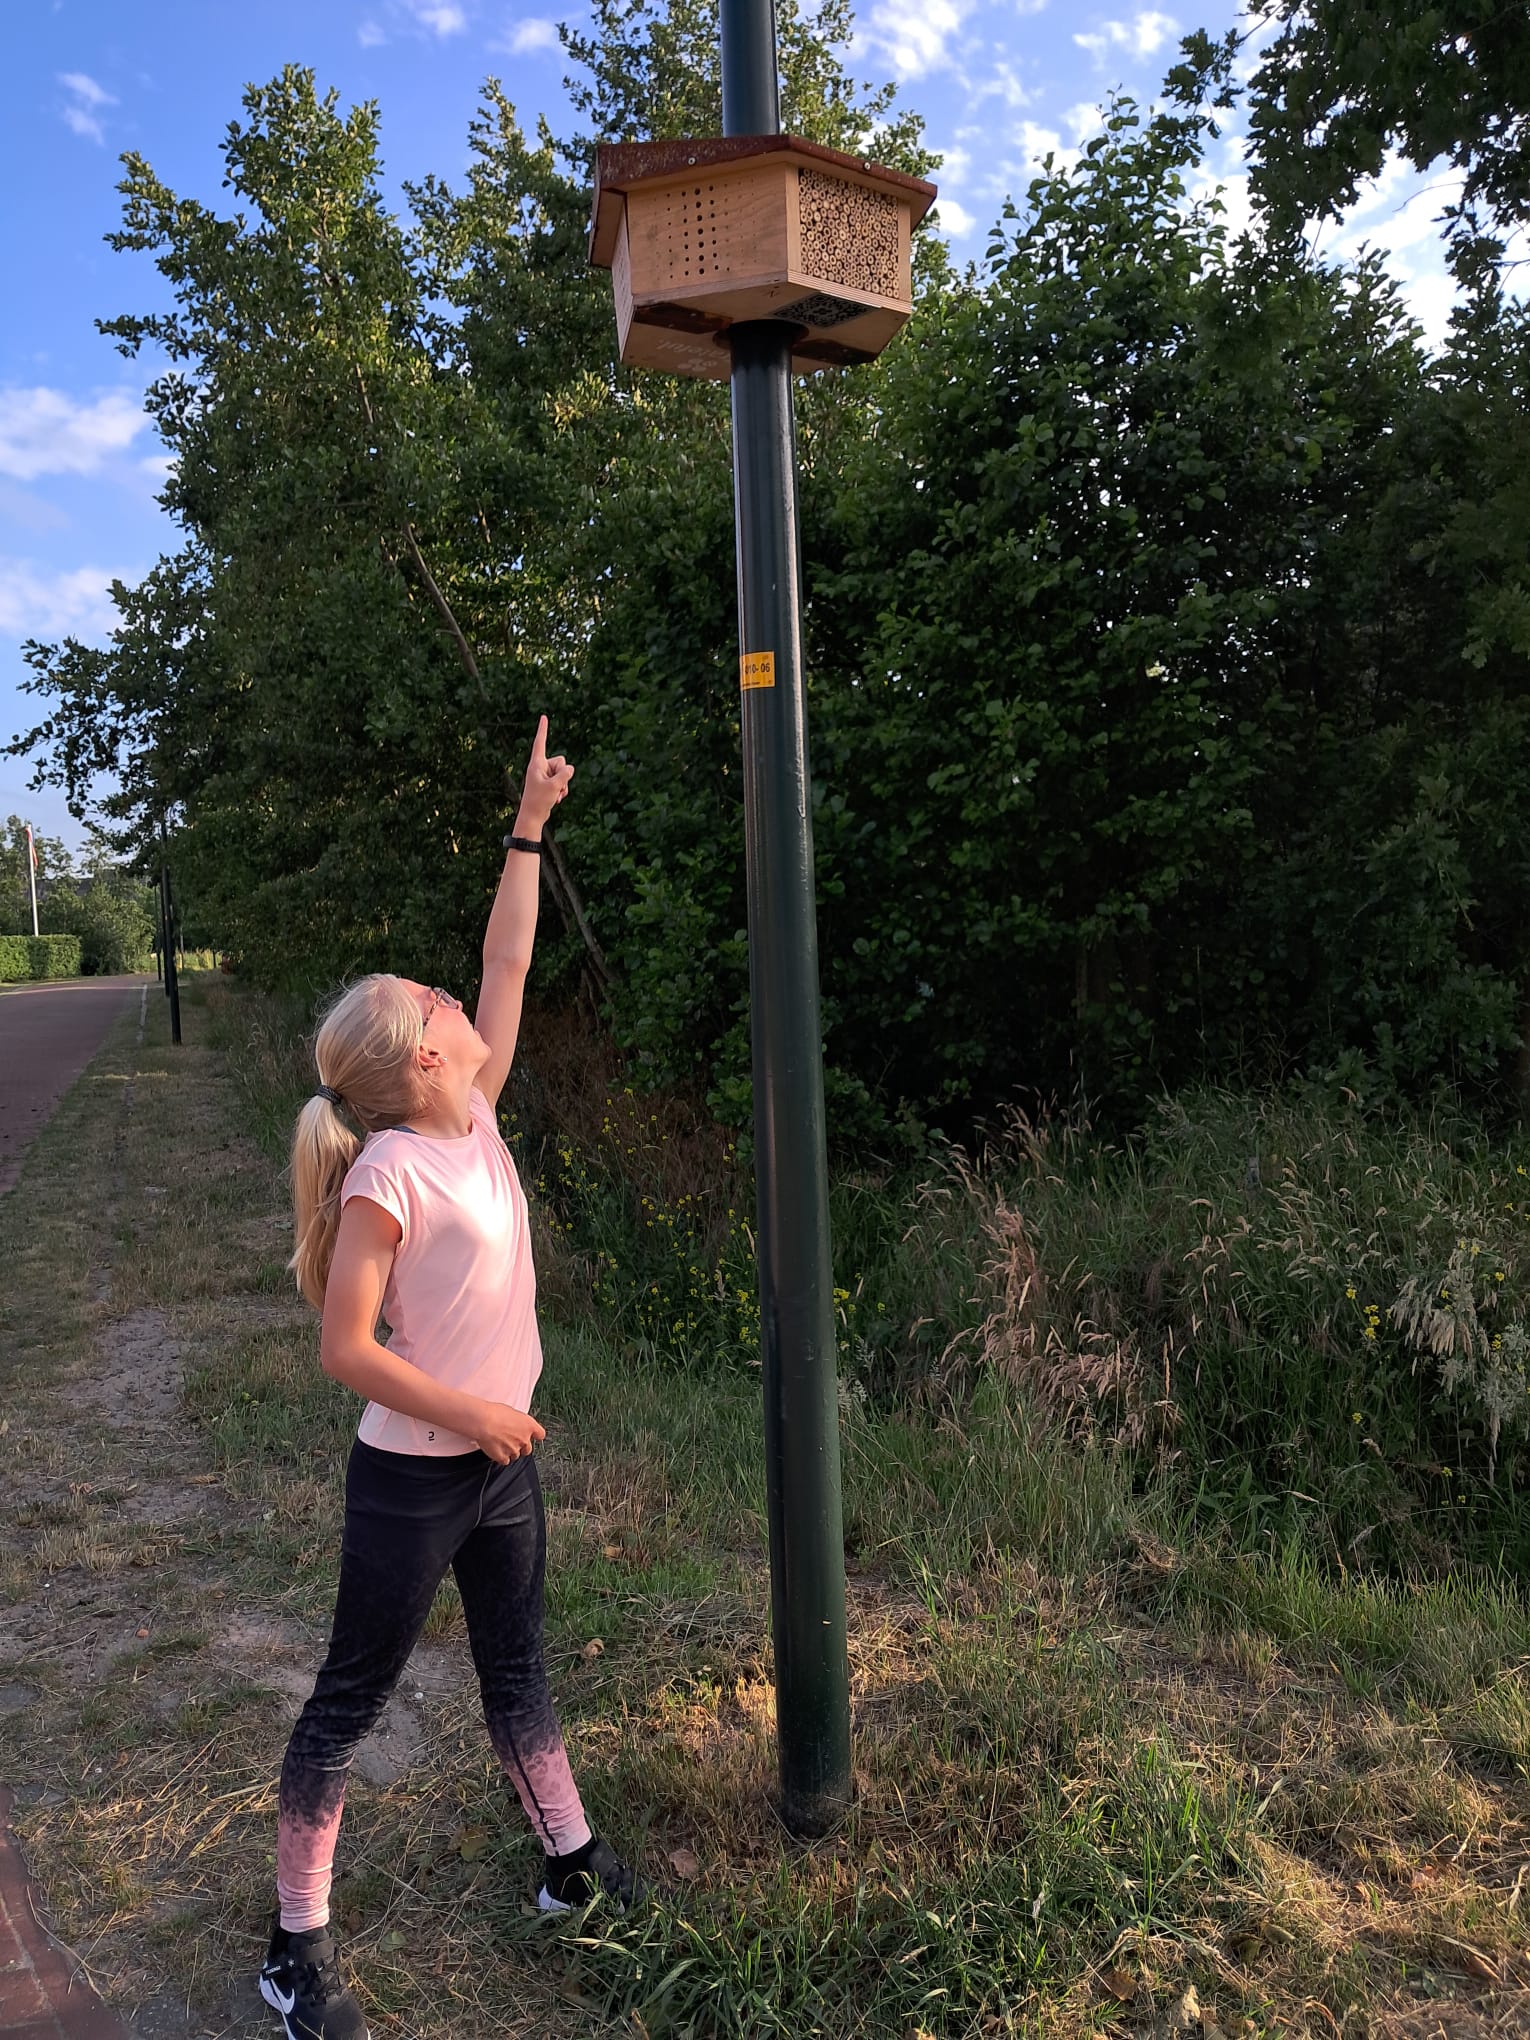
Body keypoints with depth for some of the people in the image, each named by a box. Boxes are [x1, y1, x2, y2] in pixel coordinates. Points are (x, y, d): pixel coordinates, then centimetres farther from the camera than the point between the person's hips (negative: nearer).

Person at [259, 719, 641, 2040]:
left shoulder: (474, 1116, -3)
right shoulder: (390, 1173, -23)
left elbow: (510, 963, 3)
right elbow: (347, 1349, -22)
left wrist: (531, 826, 5)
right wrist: (477, 1416, -17)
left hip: (503, 1459, 7)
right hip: (414, 1479, -7)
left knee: (519, 1668, 22)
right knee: (352, 1704, 10)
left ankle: (571, 1860, 41)